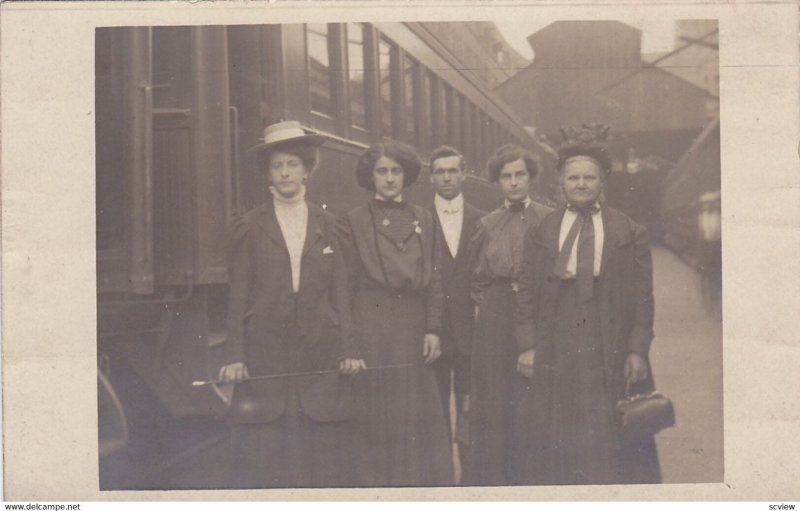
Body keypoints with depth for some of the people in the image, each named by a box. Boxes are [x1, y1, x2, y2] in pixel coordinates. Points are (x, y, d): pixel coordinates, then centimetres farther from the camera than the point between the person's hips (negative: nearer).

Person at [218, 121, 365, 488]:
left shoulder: (326, 226, 11)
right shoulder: (248, 228, 7)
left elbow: (339, 294, 9)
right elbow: (237, 298, 5)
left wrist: (348, 350, 0)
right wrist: (234, 356, -4)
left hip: (320, 357, 1)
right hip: (265, 358, -1)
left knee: (323, 462, 1)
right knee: (262, 460, -3)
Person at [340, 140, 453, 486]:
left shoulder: (422, 219, 11)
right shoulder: (354, 221, 2)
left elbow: (433, 279, 10)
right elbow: (346, 284, 1)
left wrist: (433, 330, 2)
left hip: (413, 330, 3)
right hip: (372, 329, -3)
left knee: (419, 415, 5)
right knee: (378, 416, 1)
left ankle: (422, 484, 15)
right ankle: (376, 484, 12)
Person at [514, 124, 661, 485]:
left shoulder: (629, 234, 5)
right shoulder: (541, 232, 8)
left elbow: (643, 297, 3)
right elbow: (526, 293, 7)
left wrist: (637, 350, -4)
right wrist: (527, 346, -2)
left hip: (610, 354, -1)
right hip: (555, 356, 1)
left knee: (610, 444, 2)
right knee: (555, 449, 3)